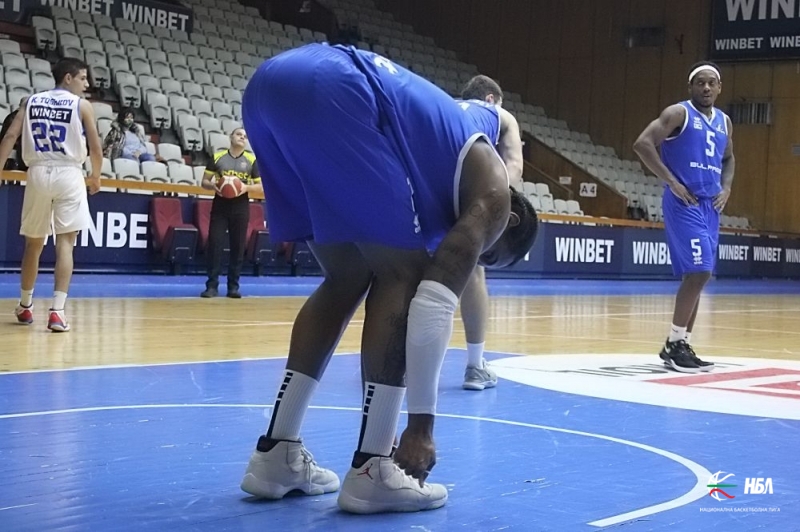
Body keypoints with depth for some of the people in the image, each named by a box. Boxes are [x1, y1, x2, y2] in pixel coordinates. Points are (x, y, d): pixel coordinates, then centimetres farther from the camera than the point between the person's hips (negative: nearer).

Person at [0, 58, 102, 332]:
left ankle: (25, 305, 33)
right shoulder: (81, 105, 2)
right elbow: (96, 149, 0)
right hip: (68, 174, -4)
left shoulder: (32, 101, 13)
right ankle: (57, 311, -15)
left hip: (38, 173, 4)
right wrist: (96, 177, 18)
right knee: (65, 244, -4)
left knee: (33, 243, 17)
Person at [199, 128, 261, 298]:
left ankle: (233, 286, 10)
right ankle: (212, 285, 0)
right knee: (214, 244, -5)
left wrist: (246, 187, -15)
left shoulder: (252, 160, 3)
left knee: (238, 247, 2)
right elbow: (204, 182, 7)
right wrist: (213, 186, -15)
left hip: (241, 207, 1)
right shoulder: (217, 157, 3)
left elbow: (260, 185, 5)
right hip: (220, 205, -1)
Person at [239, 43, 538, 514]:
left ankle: (277, 454, 20)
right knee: (402, 277, 3)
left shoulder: (446, 173, 33)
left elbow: (423, 305, 32)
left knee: (348, 280, 18)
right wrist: (422, 423, 2)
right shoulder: (492, 192, 11)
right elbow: (434, 303, 0)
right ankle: (372, 470, 3)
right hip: (331, 90, -9)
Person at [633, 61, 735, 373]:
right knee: (698, 272, -16)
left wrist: (726, 188, 11)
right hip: (683, 204, -8)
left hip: (709, 206, 8)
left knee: (698, 275, 8)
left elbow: (728, 158, 30)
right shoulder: (678, 113, -7)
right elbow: (643, 144, -17)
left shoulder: (724, 122, 15)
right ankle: (675, 344, -8)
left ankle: (679, 345, 16)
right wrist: (672, 181, -18)